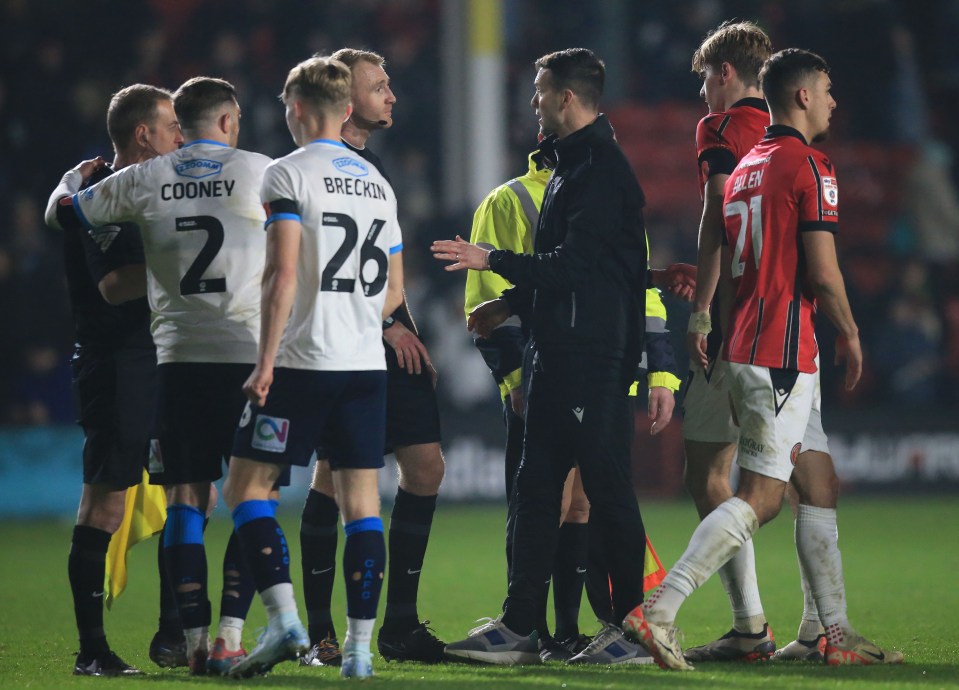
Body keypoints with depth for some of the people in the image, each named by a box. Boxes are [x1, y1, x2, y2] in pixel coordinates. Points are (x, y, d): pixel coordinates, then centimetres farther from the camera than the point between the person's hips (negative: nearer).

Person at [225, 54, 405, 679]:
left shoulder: (289, 175, -6)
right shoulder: (377, 183, 14)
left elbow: (283, 273, -15)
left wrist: (266, 359, -13)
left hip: (304, 363, -6)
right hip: (367, 364, 6)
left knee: (247, 487, 2)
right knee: (361, 499, 5)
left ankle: (286, 621, -13)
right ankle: (359, 647, 2)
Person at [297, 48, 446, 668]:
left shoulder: (371, 165, 20)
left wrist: (409, 332, 18)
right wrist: (387, 325, -15)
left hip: (390, 342, 9)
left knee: (426, 466, 3)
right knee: (334, 475, -6)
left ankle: (400, 625, 9)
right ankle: (319, 633, 0)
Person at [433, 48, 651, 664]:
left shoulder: (602, 169, -14)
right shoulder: (571, 167, 18)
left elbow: (574, 263, -20)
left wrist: (493, 261, -16)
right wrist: (511, 305, 22)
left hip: (594, 359, -11)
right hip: (558, 354, 11)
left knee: (608, 490, -7)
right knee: (536, 488, 8)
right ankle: (519, 629, 9)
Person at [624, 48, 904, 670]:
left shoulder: (745, 169, 16)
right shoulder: (810, 168, -10)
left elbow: (724, 266, 19)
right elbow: (823, 272, -13)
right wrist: (850, 335, 1)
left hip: (746, 345, 9)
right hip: (784, 354, -9)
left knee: (819, 487, 12)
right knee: (761, 497, -10)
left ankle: (838, 632, 13)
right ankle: (661, 610, -17)